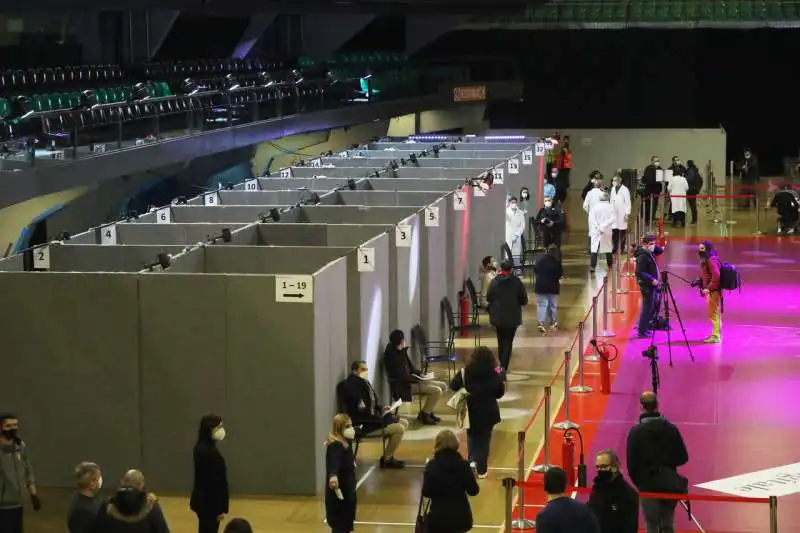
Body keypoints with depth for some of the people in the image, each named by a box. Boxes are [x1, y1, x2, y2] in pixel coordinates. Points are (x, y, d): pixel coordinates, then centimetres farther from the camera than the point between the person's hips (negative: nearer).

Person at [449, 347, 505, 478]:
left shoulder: (466, 373, -12)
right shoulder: (494, 375, -12)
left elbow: (453, 386, -8)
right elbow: (499, 394, -1)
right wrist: (499, 377, 8)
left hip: (471, 412, 1)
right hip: (488, 413, -1)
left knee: (472, 439, 20)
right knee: (484, 440, 9)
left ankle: (472, 466, 20)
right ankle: (481, 469, 7)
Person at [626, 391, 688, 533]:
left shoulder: (636, 431, -12)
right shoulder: (671, 428, -3)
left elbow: (631, 462, -11)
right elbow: (683, 457, 0)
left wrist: (638, 483, 6)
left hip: (648, 486, -3)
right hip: (670, 485, 3)